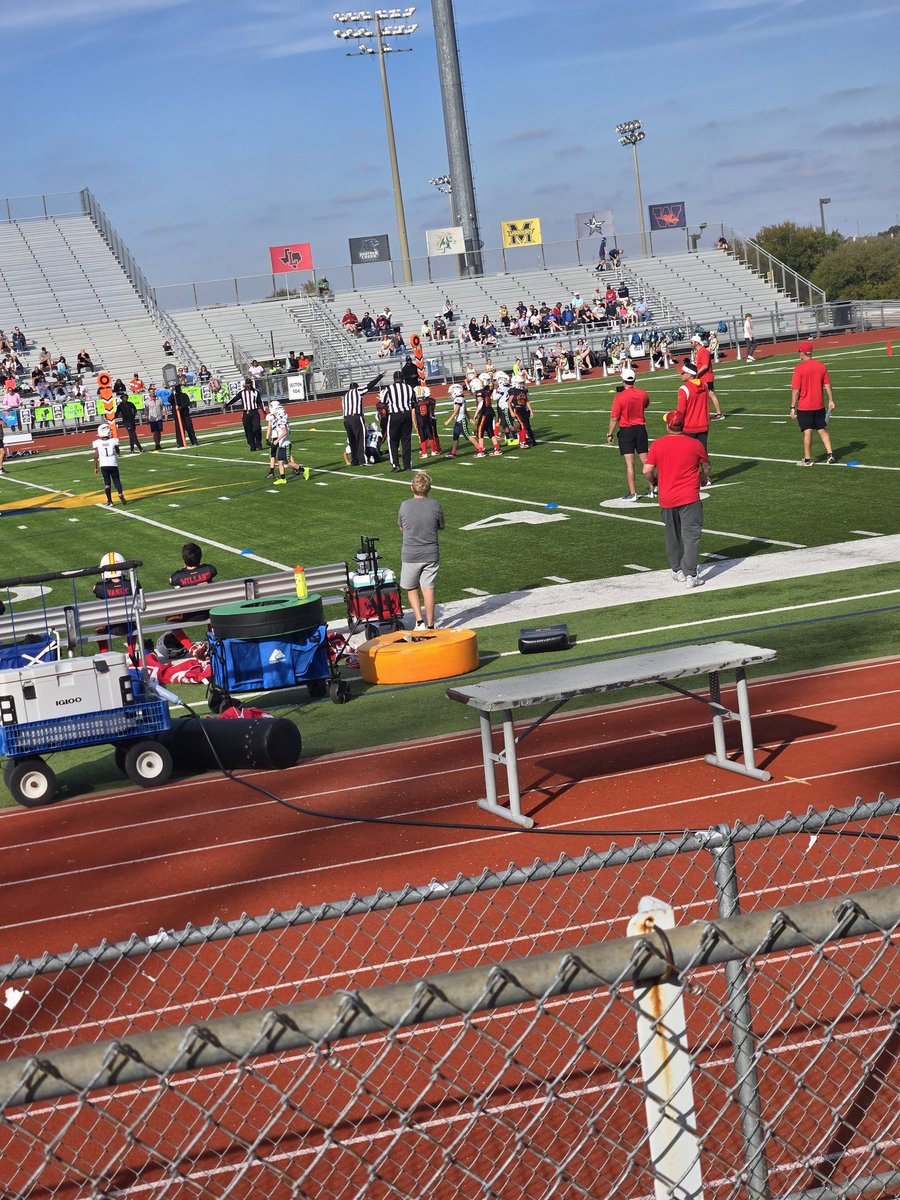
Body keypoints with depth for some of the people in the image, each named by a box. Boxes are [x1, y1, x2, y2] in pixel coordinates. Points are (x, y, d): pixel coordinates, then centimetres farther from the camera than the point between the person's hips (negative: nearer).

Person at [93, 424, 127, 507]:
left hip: (103, 465, 0)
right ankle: (120, 494, -12)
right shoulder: (113, 441, -8)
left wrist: (96, 467, 7)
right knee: (116, 480, 11)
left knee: (107, 482, 9)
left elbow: (96, 456, -2)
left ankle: (109, 500, 6)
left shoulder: (97, 443, -7)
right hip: (113, 464, 0)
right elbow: (118, 452, 8)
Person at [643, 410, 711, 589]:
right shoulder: (694, 444, -4)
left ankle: (677, 570, 26)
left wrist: (654, 480, 14)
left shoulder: (657, 445, -5)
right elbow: (706, 466, 11)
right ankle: (690, 575, -10)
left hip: (666, 498, 2)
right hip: (689, 498, -2)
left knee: (672, 536, 18)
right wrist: (704, 479, 32)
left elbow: (647, 470, -8)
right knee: (691, 536, -2)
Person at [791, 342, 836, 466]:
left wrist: (793, 407, -9)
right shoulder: (821, 366, 1)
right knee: (822, 430, 14)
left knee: (807, 432, 0)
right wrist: (831, 400, 12)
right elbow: (827, 385, 4)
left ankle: (807, 459, 7)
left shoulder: (799, 368, -14)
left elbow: (796, 389, -14)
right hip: (819, 405, 5)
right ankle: (830, 454, 8)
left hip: (804, 406, -5)